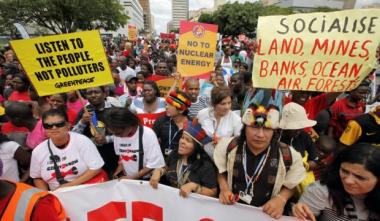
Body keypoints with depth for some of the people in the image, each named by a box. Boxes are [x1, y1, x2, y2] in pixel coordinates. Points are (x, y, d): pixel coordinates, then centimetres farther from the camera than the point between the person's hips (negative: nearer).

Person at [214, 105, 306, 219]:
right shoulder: (228, 146, -10)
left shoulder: (288, 155, -11)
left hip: (266, 213, 2)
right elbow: (220, 170, 7)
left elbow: (292, 185, 6)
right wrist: (224, 188, -7)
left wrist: (281, 199, -10)